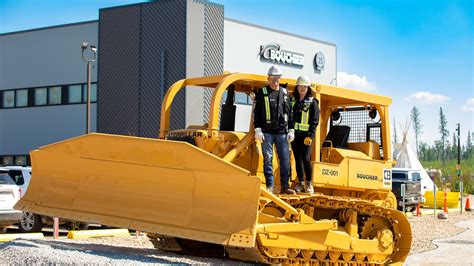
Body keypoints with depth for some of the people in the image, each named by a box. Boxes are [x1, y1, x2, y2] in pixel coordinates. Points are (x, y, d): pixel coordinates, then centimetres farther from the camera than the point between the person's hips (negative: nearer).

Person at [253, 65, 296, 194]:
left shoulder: (285, 93, 12)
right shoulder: (261, 93, 4)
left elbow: (289, 113, 15)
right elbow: (256, 112, 1)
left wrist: (291, 130, 9)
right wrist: (257, 130, -7)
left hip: (282, 133, 3)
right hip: (267, 133, -3)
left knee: (285, 159, 0)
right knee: (268, 159, -2)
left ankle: (285, 186, 6)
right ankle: (269, 186, 3)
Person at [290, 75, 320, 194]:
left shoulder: (312, 102, 0)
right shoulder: (293, 101, 12)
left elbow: (315, 121, -4)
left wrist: (310, 135, -13)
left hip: (306, 135, -4)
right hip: (295, 134, 4)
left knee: (305, 158, -12)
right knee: (298, 159, 6)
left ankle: (309, 183, 2)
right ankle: (301, 183, 13)